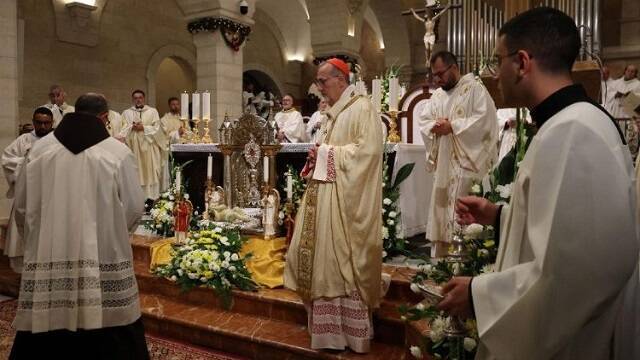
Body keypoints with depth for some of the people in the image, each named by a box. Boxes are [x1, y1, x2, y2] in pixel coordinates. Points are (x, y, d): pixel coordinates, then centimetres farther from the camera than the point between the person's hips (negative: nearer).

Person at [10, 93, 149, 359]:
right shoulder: (118, 151, -6)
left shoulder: (40, 148, 2)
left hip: (48, 259, 3)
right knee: (109, 339, 9)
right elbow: (134, 207, -4)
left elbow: (22, 206, 8)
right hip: (103, 258, -2)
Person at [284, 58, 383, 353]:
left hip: (346, 199, -9)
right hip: (325, 196, 9)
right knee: (323, 257, 10)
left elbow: (368, 149, -20)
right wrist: (318, 156, 4)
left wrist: (327, 155, -14)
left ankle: (352, 331, 10)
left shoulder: (362, 108, -9)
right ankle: (329, 326, 23)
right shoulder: (332, 113, 18)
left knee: (343, 260, -4)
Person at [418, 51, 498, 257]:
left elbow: (484, 120, -15)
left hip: (467, 163, -7)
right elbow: (422, 121, 13)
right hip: (443, 164, 7)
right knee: (440, 208, 10)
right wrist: (434, 126, -9)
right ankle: (438, 259, 19)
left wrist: (453, 126, -16)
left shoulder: (475, 88, -4)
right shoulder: (437, 96, 17)